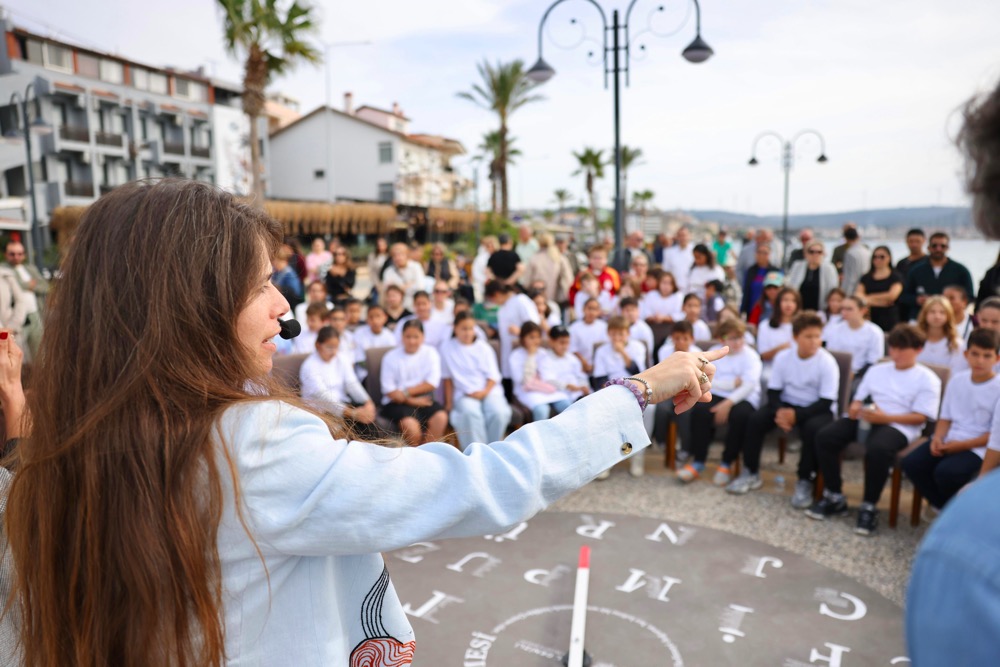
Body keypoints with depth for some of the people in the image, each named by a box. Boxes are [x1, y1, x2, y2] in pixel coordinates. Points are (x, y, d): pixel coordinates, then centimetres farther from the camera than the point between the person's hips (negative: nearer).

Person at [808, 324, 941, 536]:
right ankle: (834, 497, -6)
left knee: (878, 449, -39)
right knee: (825, 437, -21)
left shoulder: (927, 379, 5)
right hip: (865, 417, 5)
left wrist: (885, 417, -19)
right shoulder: (876, 370, 21)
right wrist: (854, 407, -6)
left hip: (898, 424, -5)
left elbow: (920, 417, -6)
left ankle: (869, 507, -18)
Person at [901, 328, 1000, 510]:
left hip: (977, 446, -5)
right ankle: (941, 505, 8)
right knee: (911, 463, -15)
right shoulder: (957, 380, 7)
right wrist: (937, 438, -7)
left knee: (946, 472, -30)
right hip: (949, 439, 6)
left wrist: (962, 445, -17)